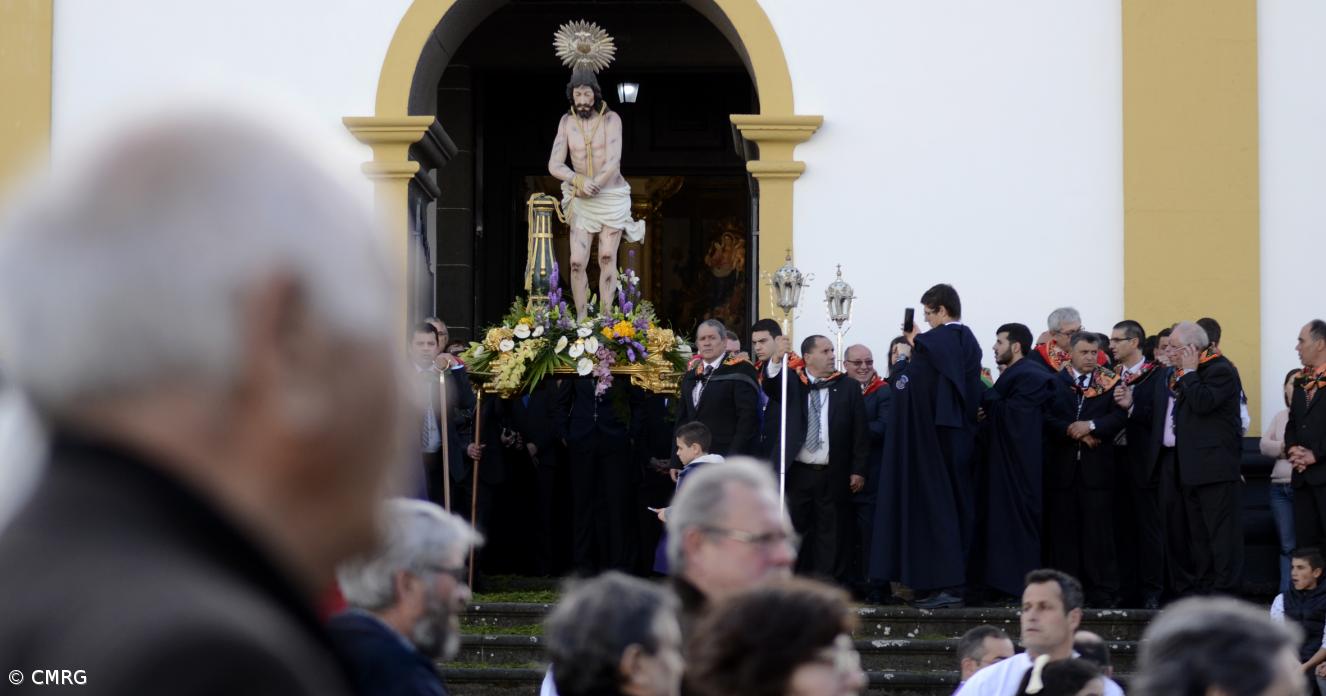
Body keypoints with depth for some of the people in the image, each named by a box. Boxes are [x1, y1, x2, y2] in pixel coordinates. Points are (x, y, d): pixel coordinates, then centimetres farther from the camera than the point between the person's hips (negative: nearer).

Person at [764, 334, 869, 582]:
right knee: (794, 531, 4)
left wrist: (858, 470, -1)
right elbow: (770, 386, -15)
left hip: (833, 475, 0)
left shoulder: (848, 387, 5)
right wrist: (777, 359, -33)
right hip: (797, 473, 0)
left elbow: (860, 432, 5)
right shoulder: (791, 382, 6)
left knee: (831, 533, 2)